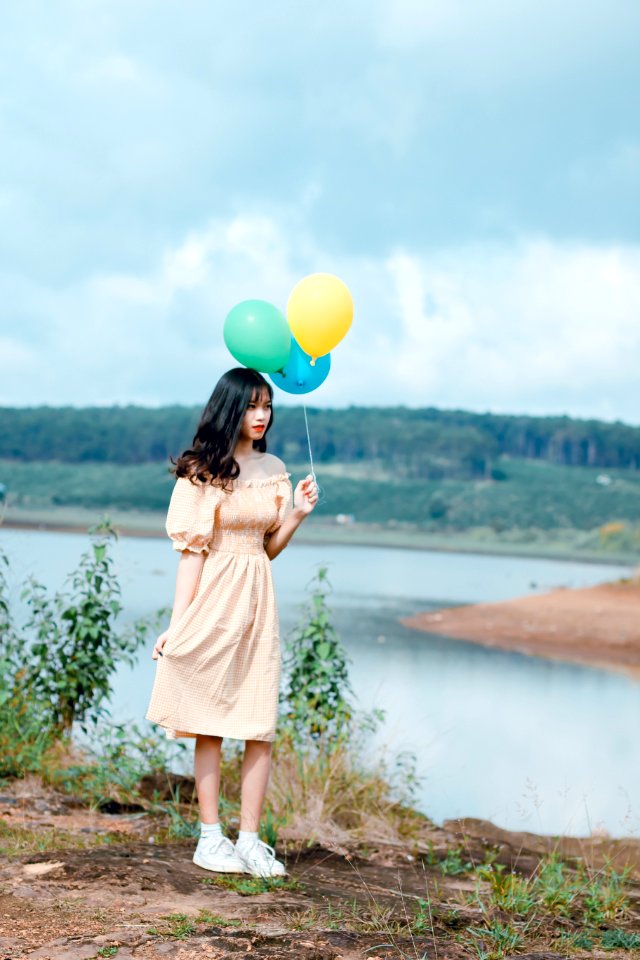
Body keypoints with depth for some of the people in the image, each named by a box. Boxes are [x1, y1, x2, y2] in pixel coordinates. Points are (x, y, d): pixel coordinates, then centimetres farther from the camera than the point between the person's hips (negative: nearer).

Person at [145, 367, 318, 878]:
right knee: (209, 725, 2)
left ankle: (250, 840, 6)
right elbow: (192, 549, -6)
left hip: (258, 602, 5)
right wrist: (178, 624, -10)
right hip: (213, 599, -4)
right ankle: (210, 838, 11)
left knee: (261, 727, 0)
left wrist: (296, 515, 0)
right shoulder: (201, 470, -3)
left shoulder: (273, 469, 11)